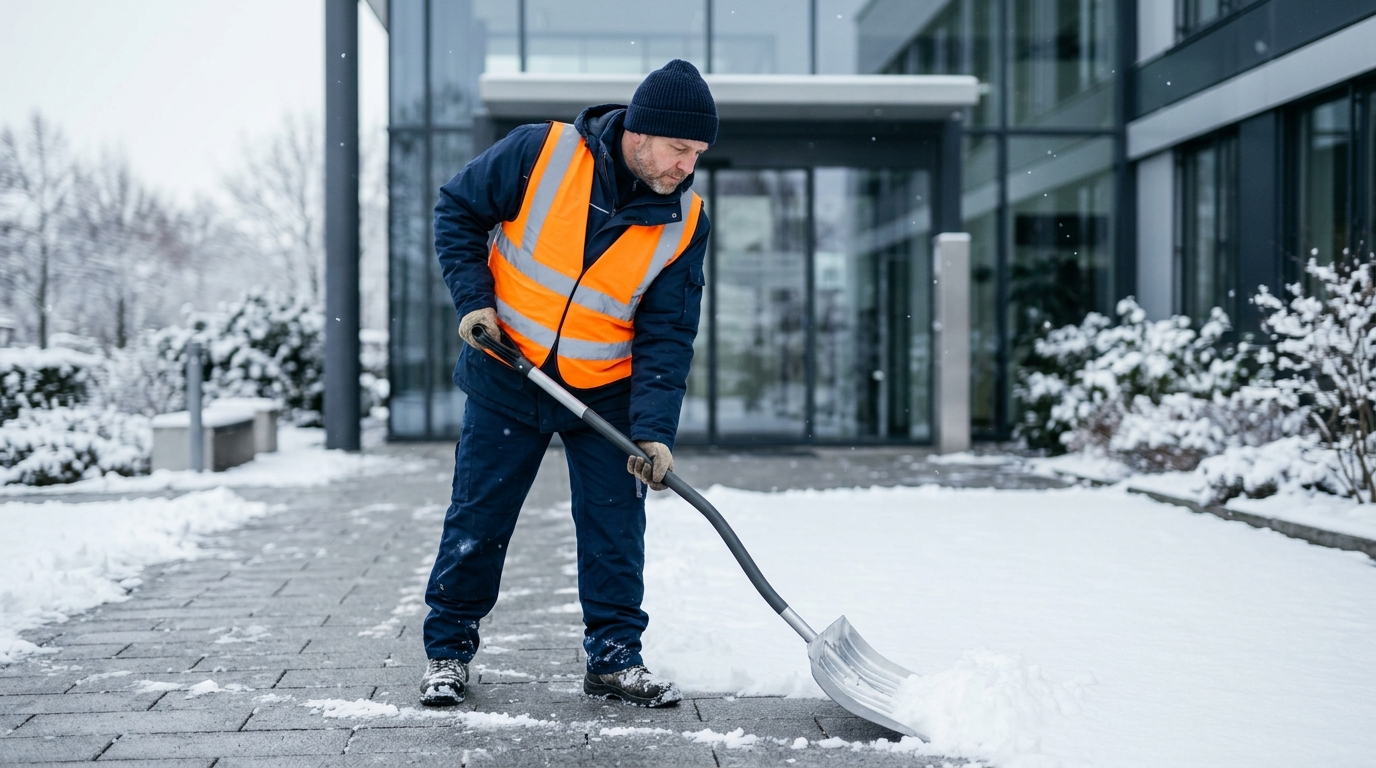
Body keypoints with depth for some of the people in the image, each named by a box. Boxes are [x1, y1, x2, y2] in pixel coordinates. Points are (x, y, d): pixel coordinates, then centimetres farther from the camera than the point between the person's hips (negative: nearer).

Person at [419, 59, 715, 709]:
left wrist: (654, 430, -19)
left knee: (615, 528, 3)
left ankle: (615, 658, 18)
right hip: (506, 378, -2)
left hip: (607, 393, 2)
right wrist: (474, 299, -13)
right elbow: (457, 210, -3)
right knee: (476, 521, 6)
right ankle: (448, 650, 23)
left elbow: (667, 334, -9)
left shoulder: (684, 221, -9)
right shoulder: (540, 153, -17)